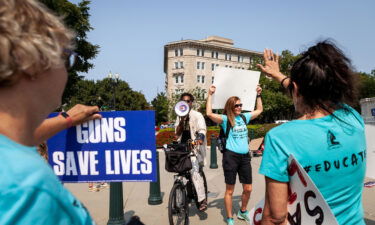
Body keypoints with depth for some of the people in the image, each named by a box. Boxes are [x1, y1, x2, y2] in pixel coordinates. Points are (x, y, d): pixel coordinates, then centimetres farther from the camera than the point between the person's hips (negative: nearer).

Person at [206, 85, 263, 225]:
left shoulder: (244, 117, 11)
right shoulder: (225, 119, -6)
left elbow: (259, 110, 26)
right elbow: (209, 114, -22)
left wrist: (258, 95, 25)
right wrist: (210, 95, -18)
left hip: (245, 156, 6)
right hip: (231, 156, -5)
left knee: (248, 189, 14)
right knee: (230, 190, 6)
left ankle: (243, 212, 39)